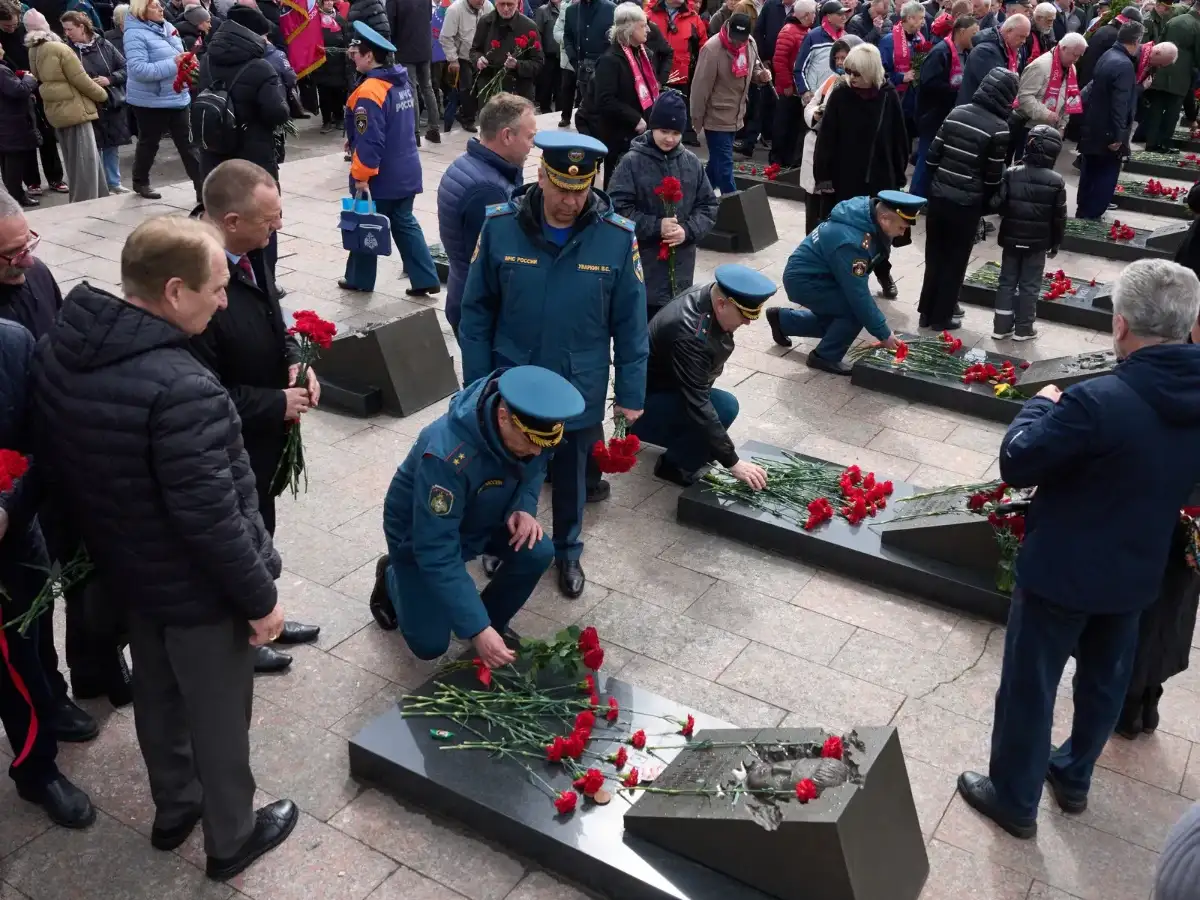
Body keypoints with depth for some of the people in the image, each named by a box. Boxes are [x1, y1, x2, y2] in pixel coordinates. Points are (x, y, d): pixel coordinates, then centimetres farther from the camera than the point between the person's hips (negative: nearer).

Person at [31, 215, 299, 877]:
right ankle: (231, 839, 37)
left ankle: (173, 810, 49)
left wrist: (94, 542, 18)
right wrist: (259, 596, -16)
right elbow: (210, 517, -30)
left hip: (127, 571, 8)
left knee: (157, 695, 27)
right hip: (198, 589, -8)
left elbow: (54, 462, 6)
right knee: (218, 717, 15)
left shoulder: (60, 346, -7)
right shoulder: (181, 388, -35)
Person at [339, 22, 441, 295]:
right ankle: (425, 279, 11)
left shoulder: (369, 92, -21)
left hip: (379, 177, -8)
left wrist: (361, 176, -17)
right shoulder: (402, 82, 6)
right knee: (405, 223, 14)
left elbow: (369, 142, -25)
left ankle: (359, 280, 23)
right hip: (406, 171, 8)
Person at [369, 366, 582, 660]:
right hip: (419, 533, -5)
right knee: (430, 644, -5)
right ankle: (392, 578, 25)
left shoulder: (529, 425, -24)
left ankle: (493, 623, 7)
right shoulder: (446, 455, -43)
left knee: (538, 553, -21)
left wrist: (524, 507, -23)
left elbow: (534, 469, -1)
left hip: (482, 517, 5)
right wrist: (476, 630, -41)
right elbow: (437, 553, -39)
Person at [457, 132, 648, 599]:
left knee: (571, 479, 20)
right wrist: (476, 386, -4)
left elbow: (630, 324, -7)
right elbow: (476, 313, -6)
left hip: (580, 393, 0)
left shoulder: (617, 236, -15)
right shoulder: (500, 226, -15)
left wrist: (630, 393, -3)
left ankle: (568, 552, 44)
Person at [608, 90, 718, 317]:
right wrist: (655, 226, -17)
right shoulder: (632, 162, -7)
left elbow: (709, 206, 8)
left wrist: (688, 230, -9)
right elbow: (617, 208, -11)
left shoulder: (692, 162, 5)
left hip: (680, 265, 4)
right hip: (641, 263, -4)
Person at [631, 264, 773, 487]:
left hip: (665, 385, 9)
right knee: (724, 407, -26)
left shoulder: (704, 294, -8)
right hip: (642, 406, -9)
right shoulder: (690, 334, -34)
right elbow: (697, 406, -35)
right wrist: (732, 462, -32)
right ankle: (674, 465, -7)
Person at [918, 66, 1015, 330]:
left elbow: (932, 155, 4)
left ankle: (927, 313, 25)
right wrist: (986, 205, 8)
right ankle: (942, 317, 18)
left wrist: (935, 185, 16)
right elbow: (993, 176, -8)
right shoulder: (999, 128, -12)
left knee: (934, 257, 16)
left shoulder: (956, 113, 2)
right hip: (966, 204, -5)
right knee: (955, 262, 10)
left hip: (938, 196, 5)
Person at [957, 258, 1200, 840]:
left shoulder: (1098, 401, -31)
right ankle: (1073, 777, 47)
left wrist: (1041, 406, -5)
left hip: (1061, 572, -6)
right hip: (1137, 572, 7)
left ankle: (1014, 800, 30)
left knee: (1029, 687, 13)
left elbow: (1016, 464, -20)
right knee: (1104, 682, 26)